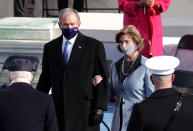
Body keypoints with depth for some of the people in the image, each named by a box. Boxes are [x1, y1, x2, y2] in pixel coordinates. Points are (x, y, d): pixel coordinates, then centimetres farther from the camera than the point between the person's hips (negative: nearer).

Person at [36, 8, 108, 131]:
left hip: (84, 109, -3)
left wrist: (99, 108, -8)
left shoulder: (94, 46, 0)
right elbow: (45, 79, 17)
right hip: (59, 110, 3)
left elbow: (102, 79, -2)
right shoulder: (50, 47, 11)